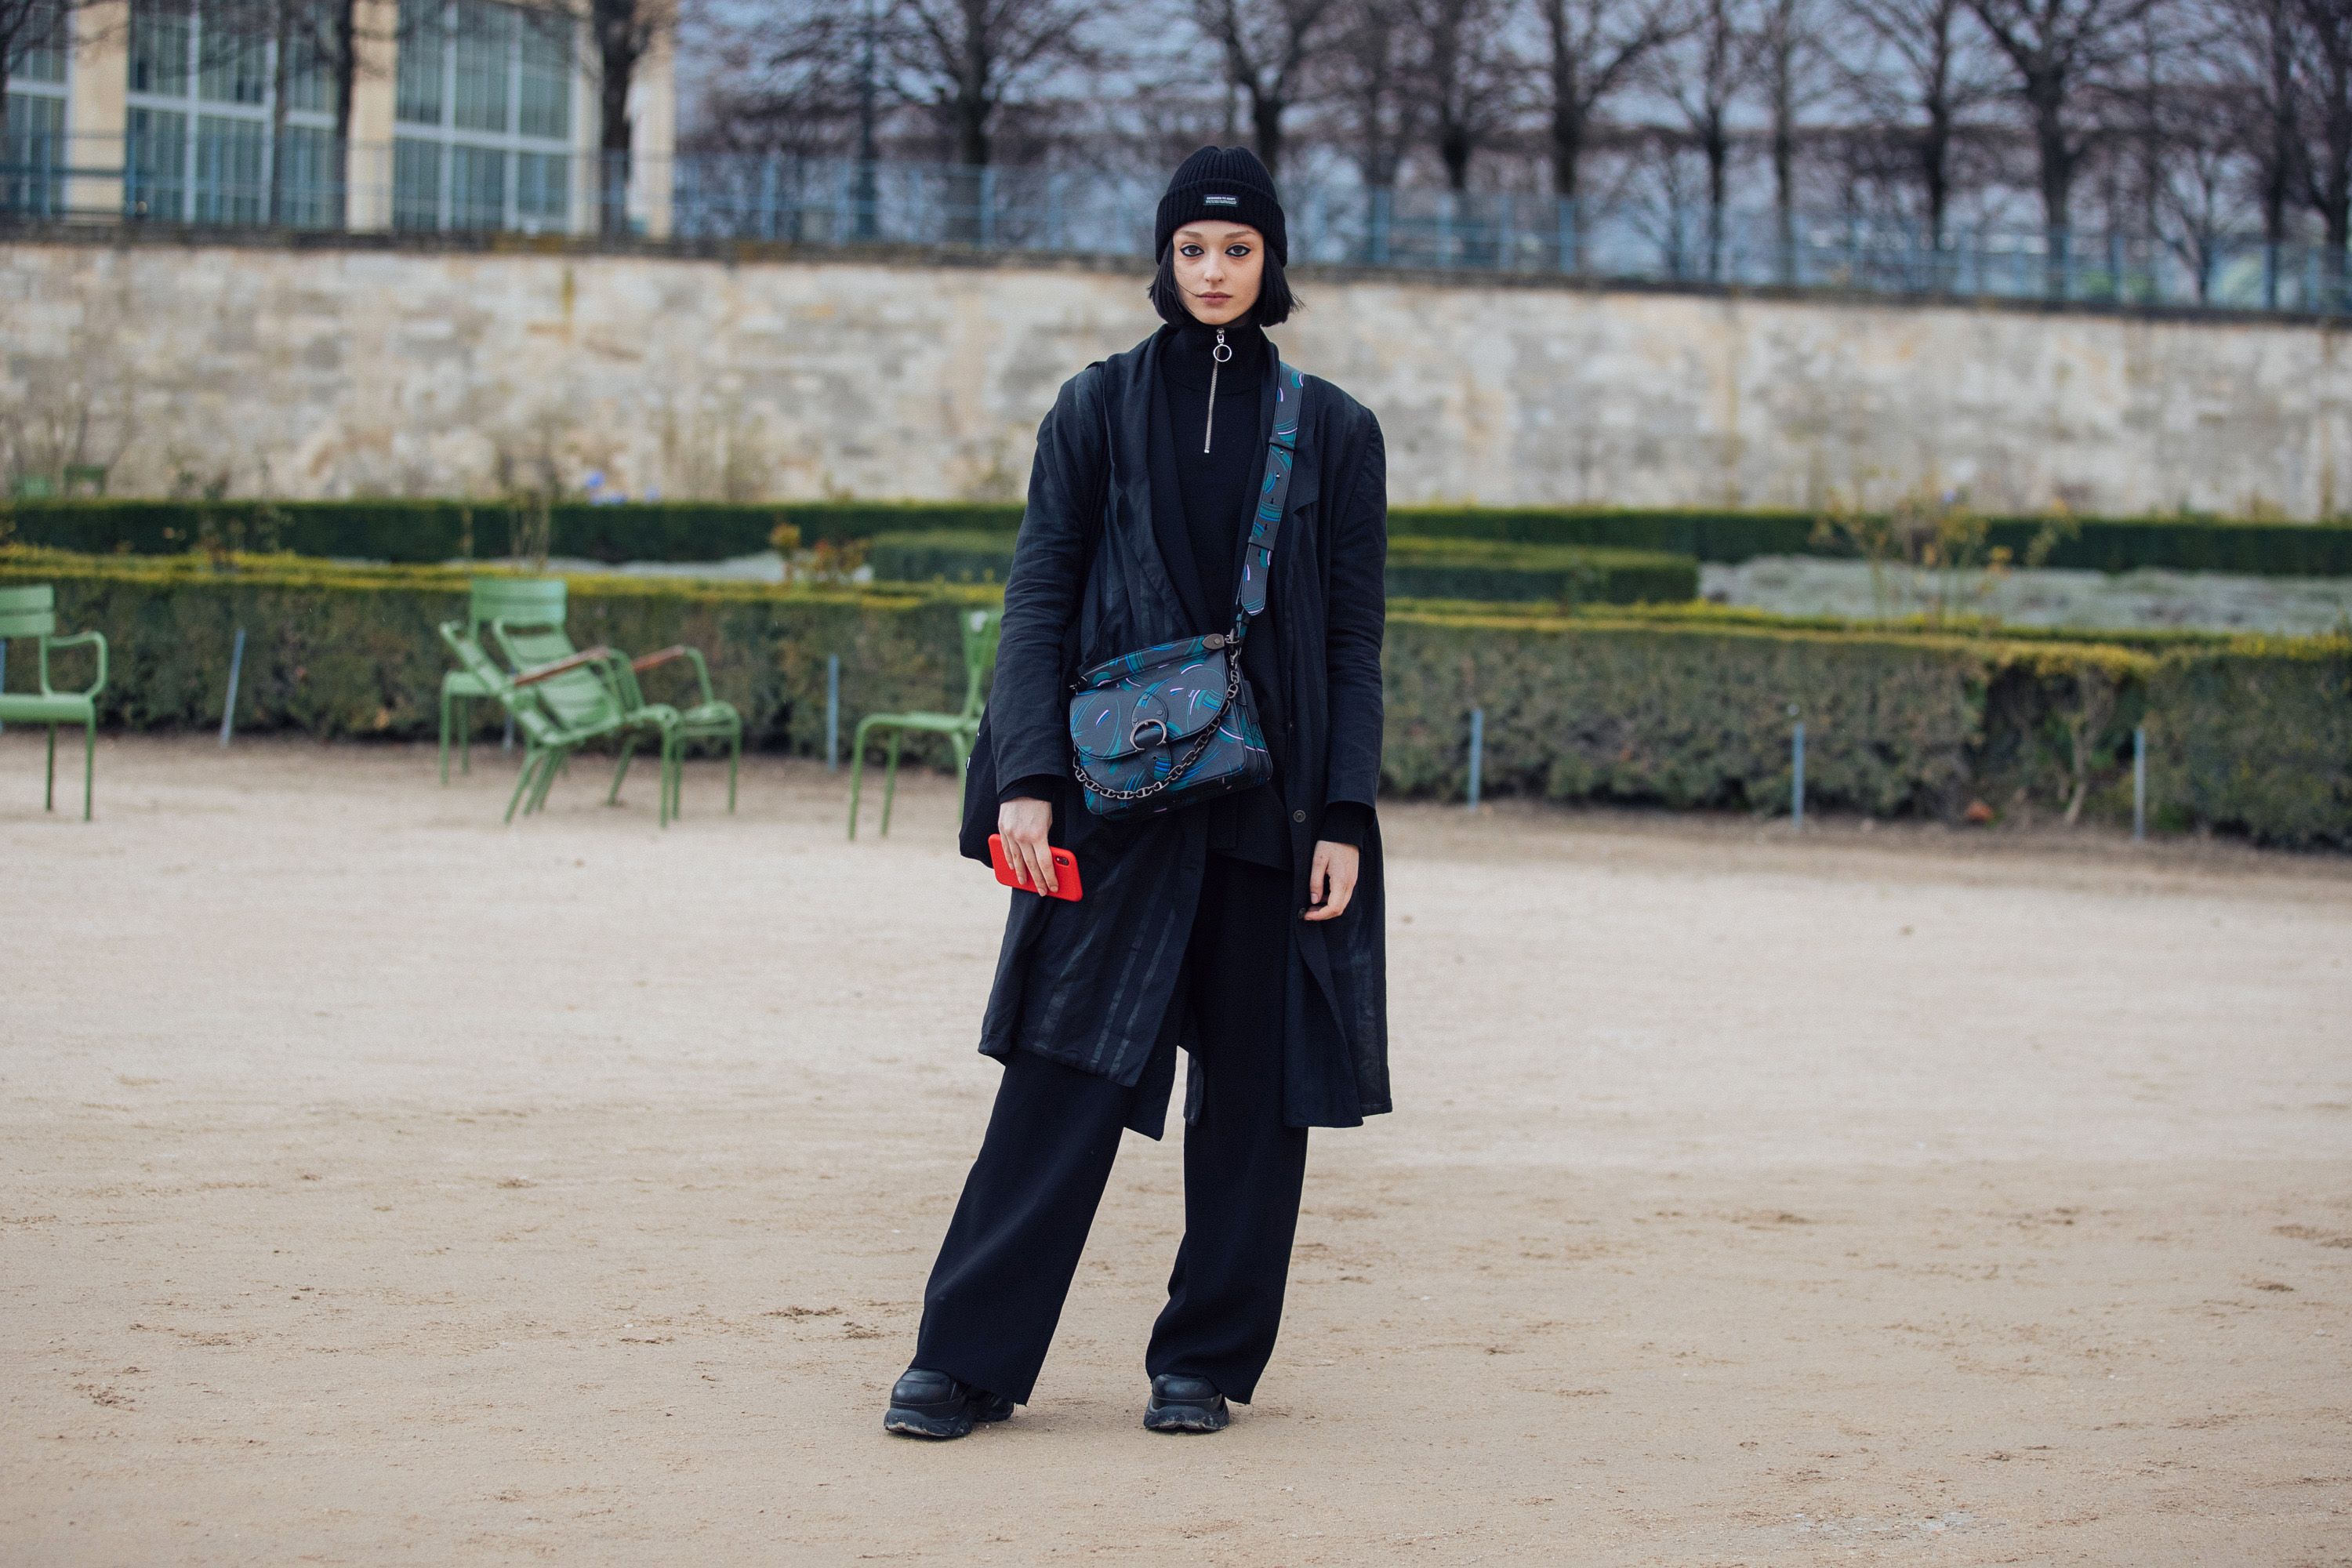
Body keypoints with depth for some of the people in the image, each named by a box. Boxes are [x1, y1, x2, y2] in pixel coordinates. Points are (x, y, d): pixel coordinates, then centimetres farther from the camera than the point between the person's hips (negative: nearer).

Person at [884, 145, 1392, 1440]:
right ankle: (970, 1357, -5)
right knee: (1067, 1074, -7)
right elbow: (1038, 600, 2)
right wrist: (1027, 778, -9)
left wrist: (1343, 822, -3)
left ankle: (1206, 1361, 14)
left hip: (1269, 802, 1)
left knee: (1252, 1087, 4)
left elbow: (1353, 643, 5)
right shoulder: (1098, 410, 6)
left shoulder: (1332, 434, 7)